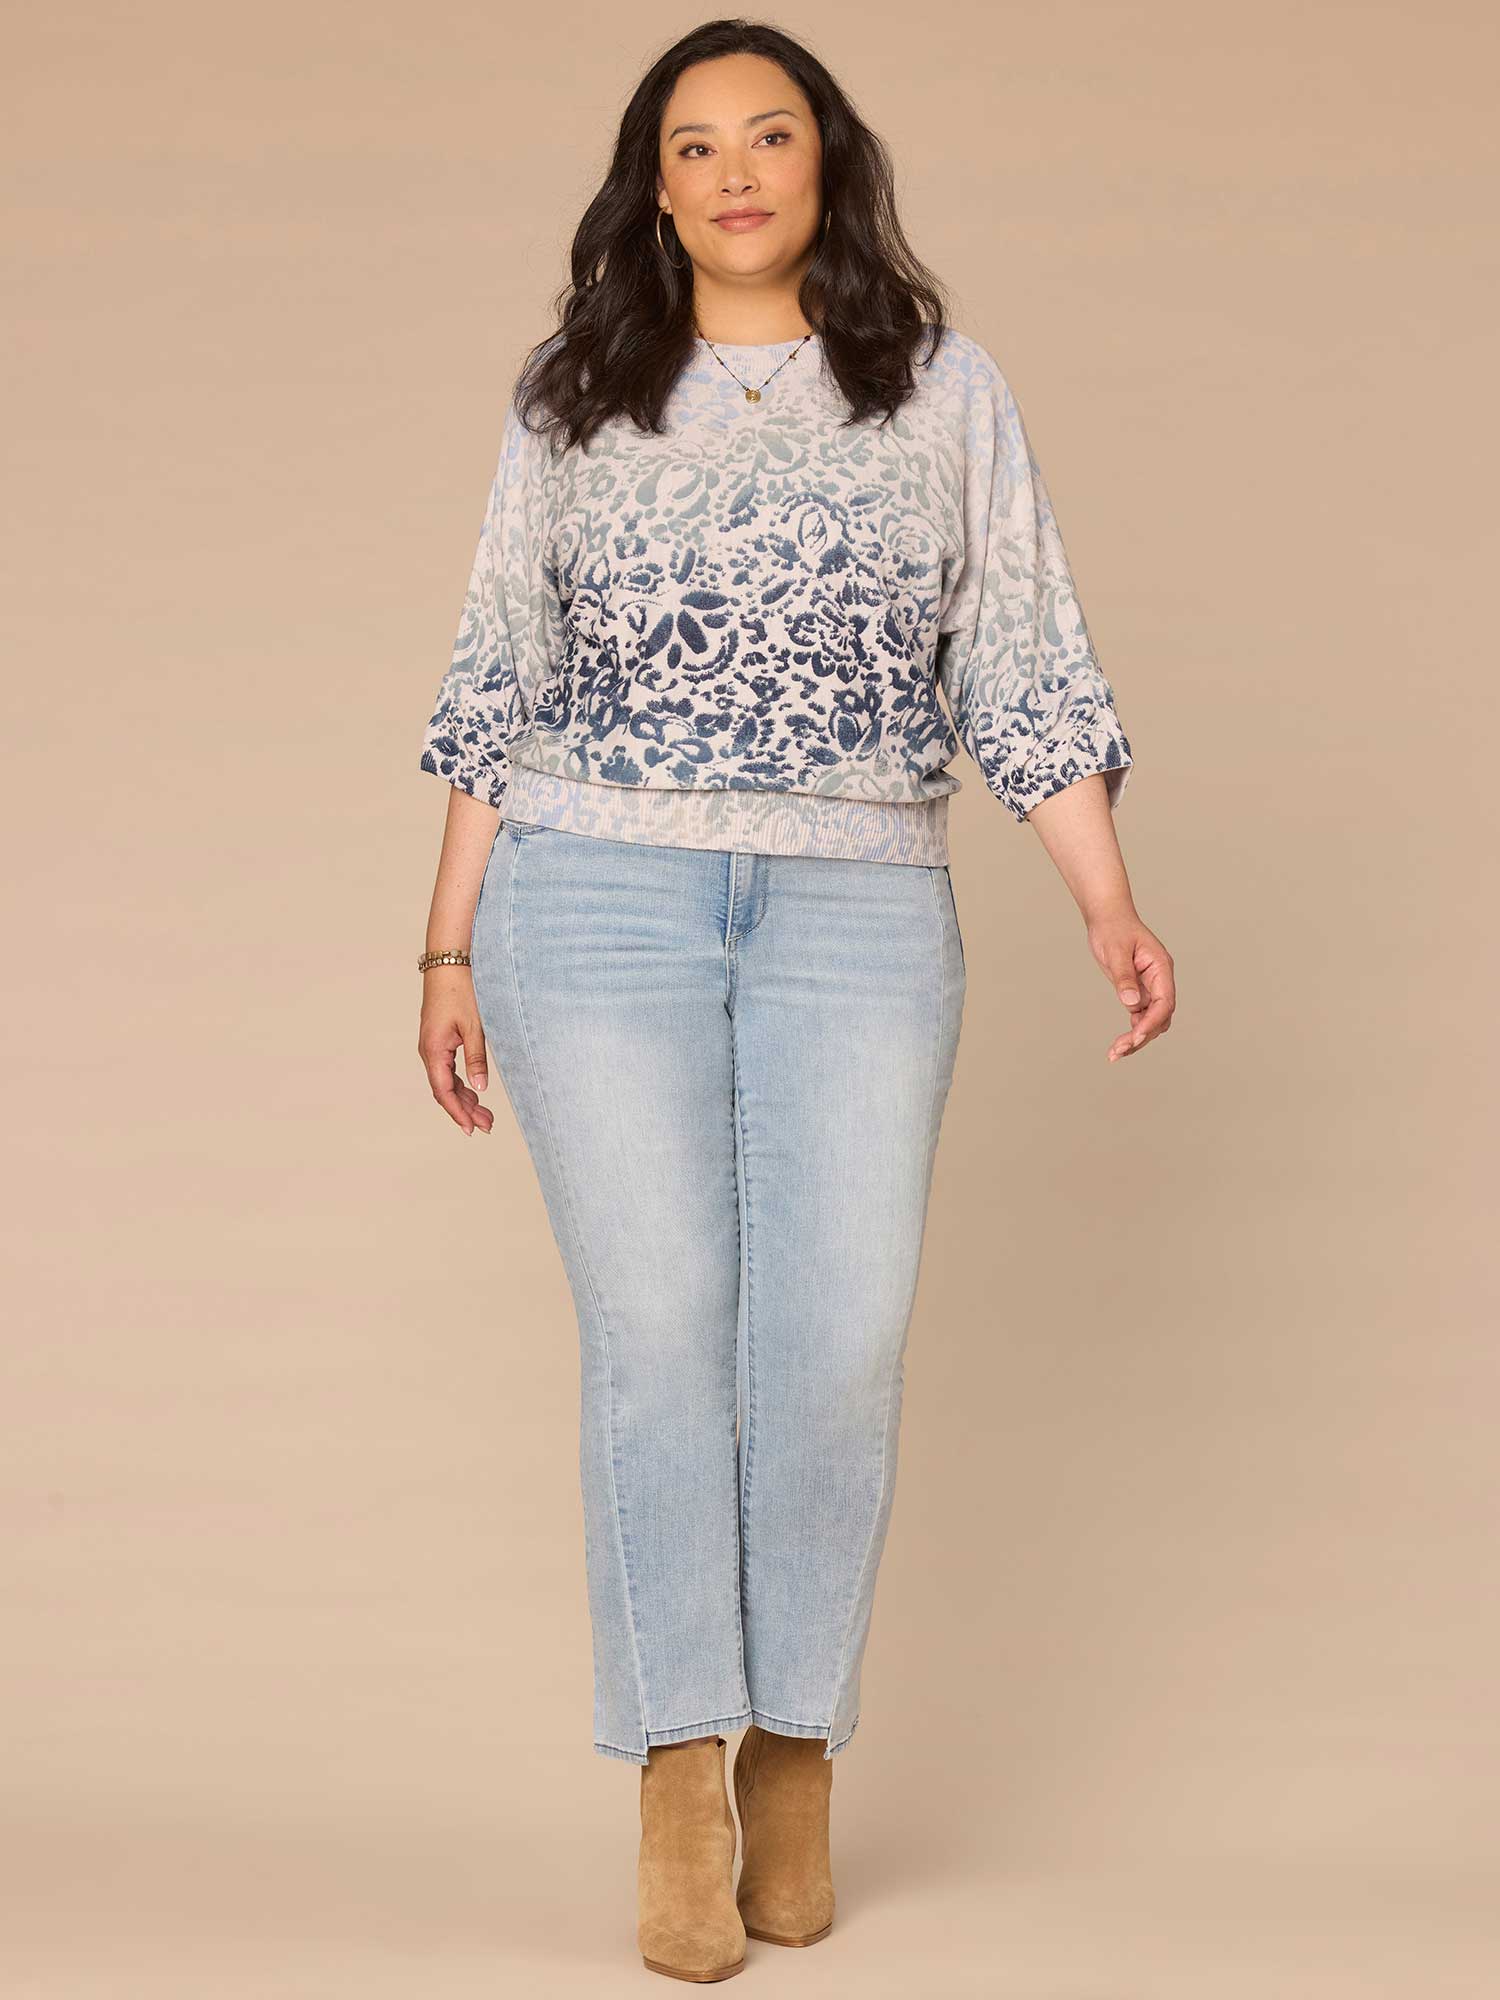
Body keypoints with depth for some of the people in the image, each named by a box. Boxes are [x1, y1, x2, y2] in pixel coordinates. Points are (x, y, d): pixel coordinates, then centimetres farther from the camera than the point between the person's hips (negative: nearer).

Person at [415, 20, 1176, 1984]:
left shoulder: (946, 390, 9)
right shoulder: (571, 402, 11)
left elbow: (1023, 670, 7)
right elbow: (500, 686, 12)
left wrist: (1112, 904, -4)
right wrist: (448, 947, 7)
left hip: (860, 913, 0)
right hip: (597, 900, 0)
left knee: (839, 1334, -8)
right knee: (656, 1321, -8)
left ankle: (795, 1754, 8)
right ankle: (679, 1792, -4)